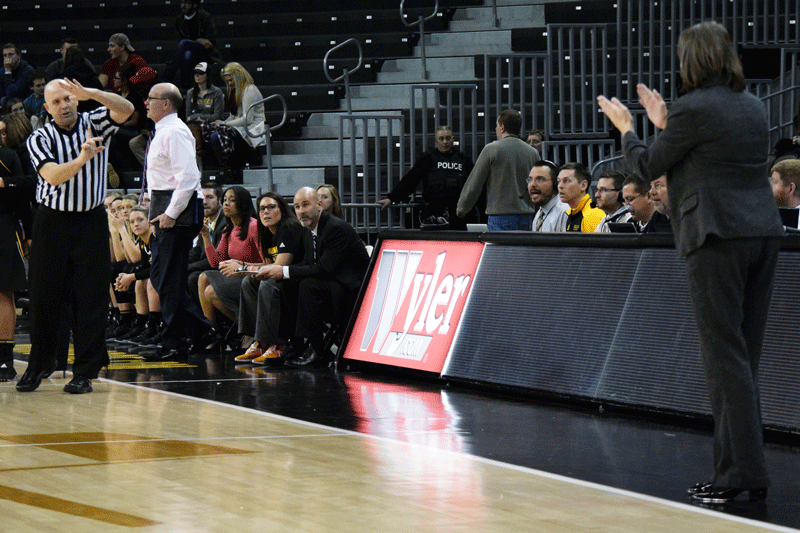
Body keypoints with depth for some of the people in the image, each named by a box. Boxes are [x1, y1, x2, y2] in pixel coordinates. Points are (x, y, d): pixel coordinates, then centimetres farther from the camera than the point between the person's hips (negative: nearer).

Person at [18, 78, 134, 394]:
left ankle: (86, 371, 3)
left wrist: (92, 94, -30)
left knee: (91, 298, -2)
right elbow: (53, 176, -16)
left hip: (91, 222, 0)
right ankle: (40, 363, 21)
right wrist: (82, 158, -32)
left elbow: (126, 110, -16)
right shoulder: (39, 139, 0)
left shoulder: (95, 125, 3)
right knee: (44, 296, 4)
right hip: (52, 222, 0)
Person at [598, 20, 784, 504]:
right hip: (764, 233, 7)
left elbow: (649, 165, 3)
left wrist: (626, 128, 21)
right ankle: (748, 469, 13)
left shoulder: (693, 109, -9)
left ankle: (743, 469, -9)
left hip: (719, 238, -7)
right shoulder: (754, 108, 14)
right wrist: (664, 124, 33)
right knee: (746, 355, 11)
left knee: (726, 355, -6)